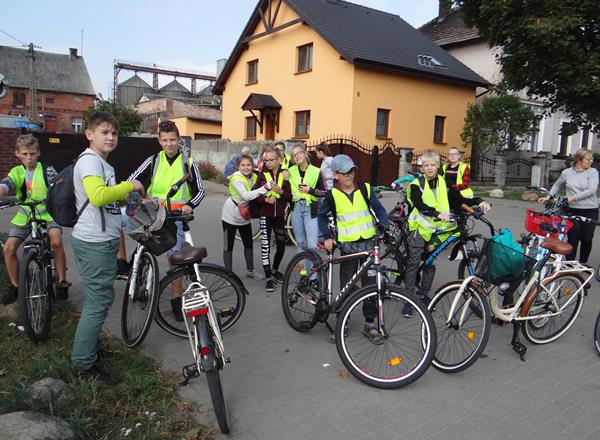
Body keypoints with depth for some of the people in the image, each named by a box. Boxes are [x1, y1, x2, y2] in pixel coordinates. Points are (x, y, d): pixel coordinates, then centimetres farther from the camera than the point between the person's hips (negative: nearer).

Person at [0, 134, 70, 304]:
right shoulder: (16, 172, 2)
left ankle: (62, 281, -11)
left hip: (47, 213, -3)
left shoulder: (46, 169, -2)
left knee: (56, 241, -28)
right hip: (24, 216, 3)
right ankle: (14, 285, 12)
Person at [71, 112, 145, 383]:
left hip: (101, 241, 10)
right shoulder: (90, 160, -16)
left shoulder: (101, 163, 16)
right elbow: (98, 196, -33)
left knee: (98, 299, 21)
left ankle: (89, 346, 37)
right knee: (99, 302, -3)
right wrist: (129, 185, -21)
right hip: (95, 243, -10)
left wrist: (128, 195, 13)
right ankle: (84, 364, 9)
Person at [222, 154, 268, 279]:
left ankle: (250, 270, 31)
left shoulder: (254, 177, -2)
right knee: (228, 246, 1)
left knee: (249, 244, 15)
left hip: (244, 216, 6)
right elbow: (246, 195, -36)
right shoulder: (236, 178, -22)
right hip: (230, 216, -6)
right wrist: (265, 187, -42)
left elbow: (257, 196, -2)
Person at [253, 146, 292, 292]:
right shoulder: (262, 175, -2)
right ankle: (268, 278, 9)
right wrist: (266, 199, -21)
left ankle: (274, 269, 33)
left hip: (280, 215, 2)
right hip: (266, 215, -1)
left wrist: (280, 191, -20)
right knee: (265, 247, -1)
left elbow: (289, 198, -3)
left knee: (281, 246, 7)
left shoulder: (285, 175, 0)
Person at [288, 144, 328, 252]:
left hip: (311, 209, -3)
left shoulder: (316, 171, -3)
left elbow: (325, 192, -1)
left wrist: (310, 190, -12)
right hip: (296, 208, 3)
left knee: (312, 245, -9)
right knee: (300, 242, 11)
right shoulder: (291, 171, 6)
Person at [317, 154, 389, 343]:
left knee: (371, 284, 4)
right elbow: (322, 216, 12)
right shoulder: (332, 195, -4)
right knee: (346, 287, 3)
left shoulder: (365, 189, -1)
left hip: (368, 243, 1)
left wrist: (384, 227, -8)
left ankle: (370, 323, 19)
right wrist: (327, 237, 3)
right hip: (347, 246, -1)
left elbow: (379, 209, 7)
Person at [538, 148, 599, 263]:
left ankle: (583, 264, 22)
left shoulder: (593, 172, 0)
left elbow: (591, 190, -12)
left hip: (590, 211, 0)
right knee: (573, 239, -3)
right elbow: (557, 185, 21)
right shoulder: (567, 172, 4)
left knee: (587, 240, 5)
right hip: (572, 210, 0)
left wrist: (573, 198, -15)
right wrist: (549, 197, 11)